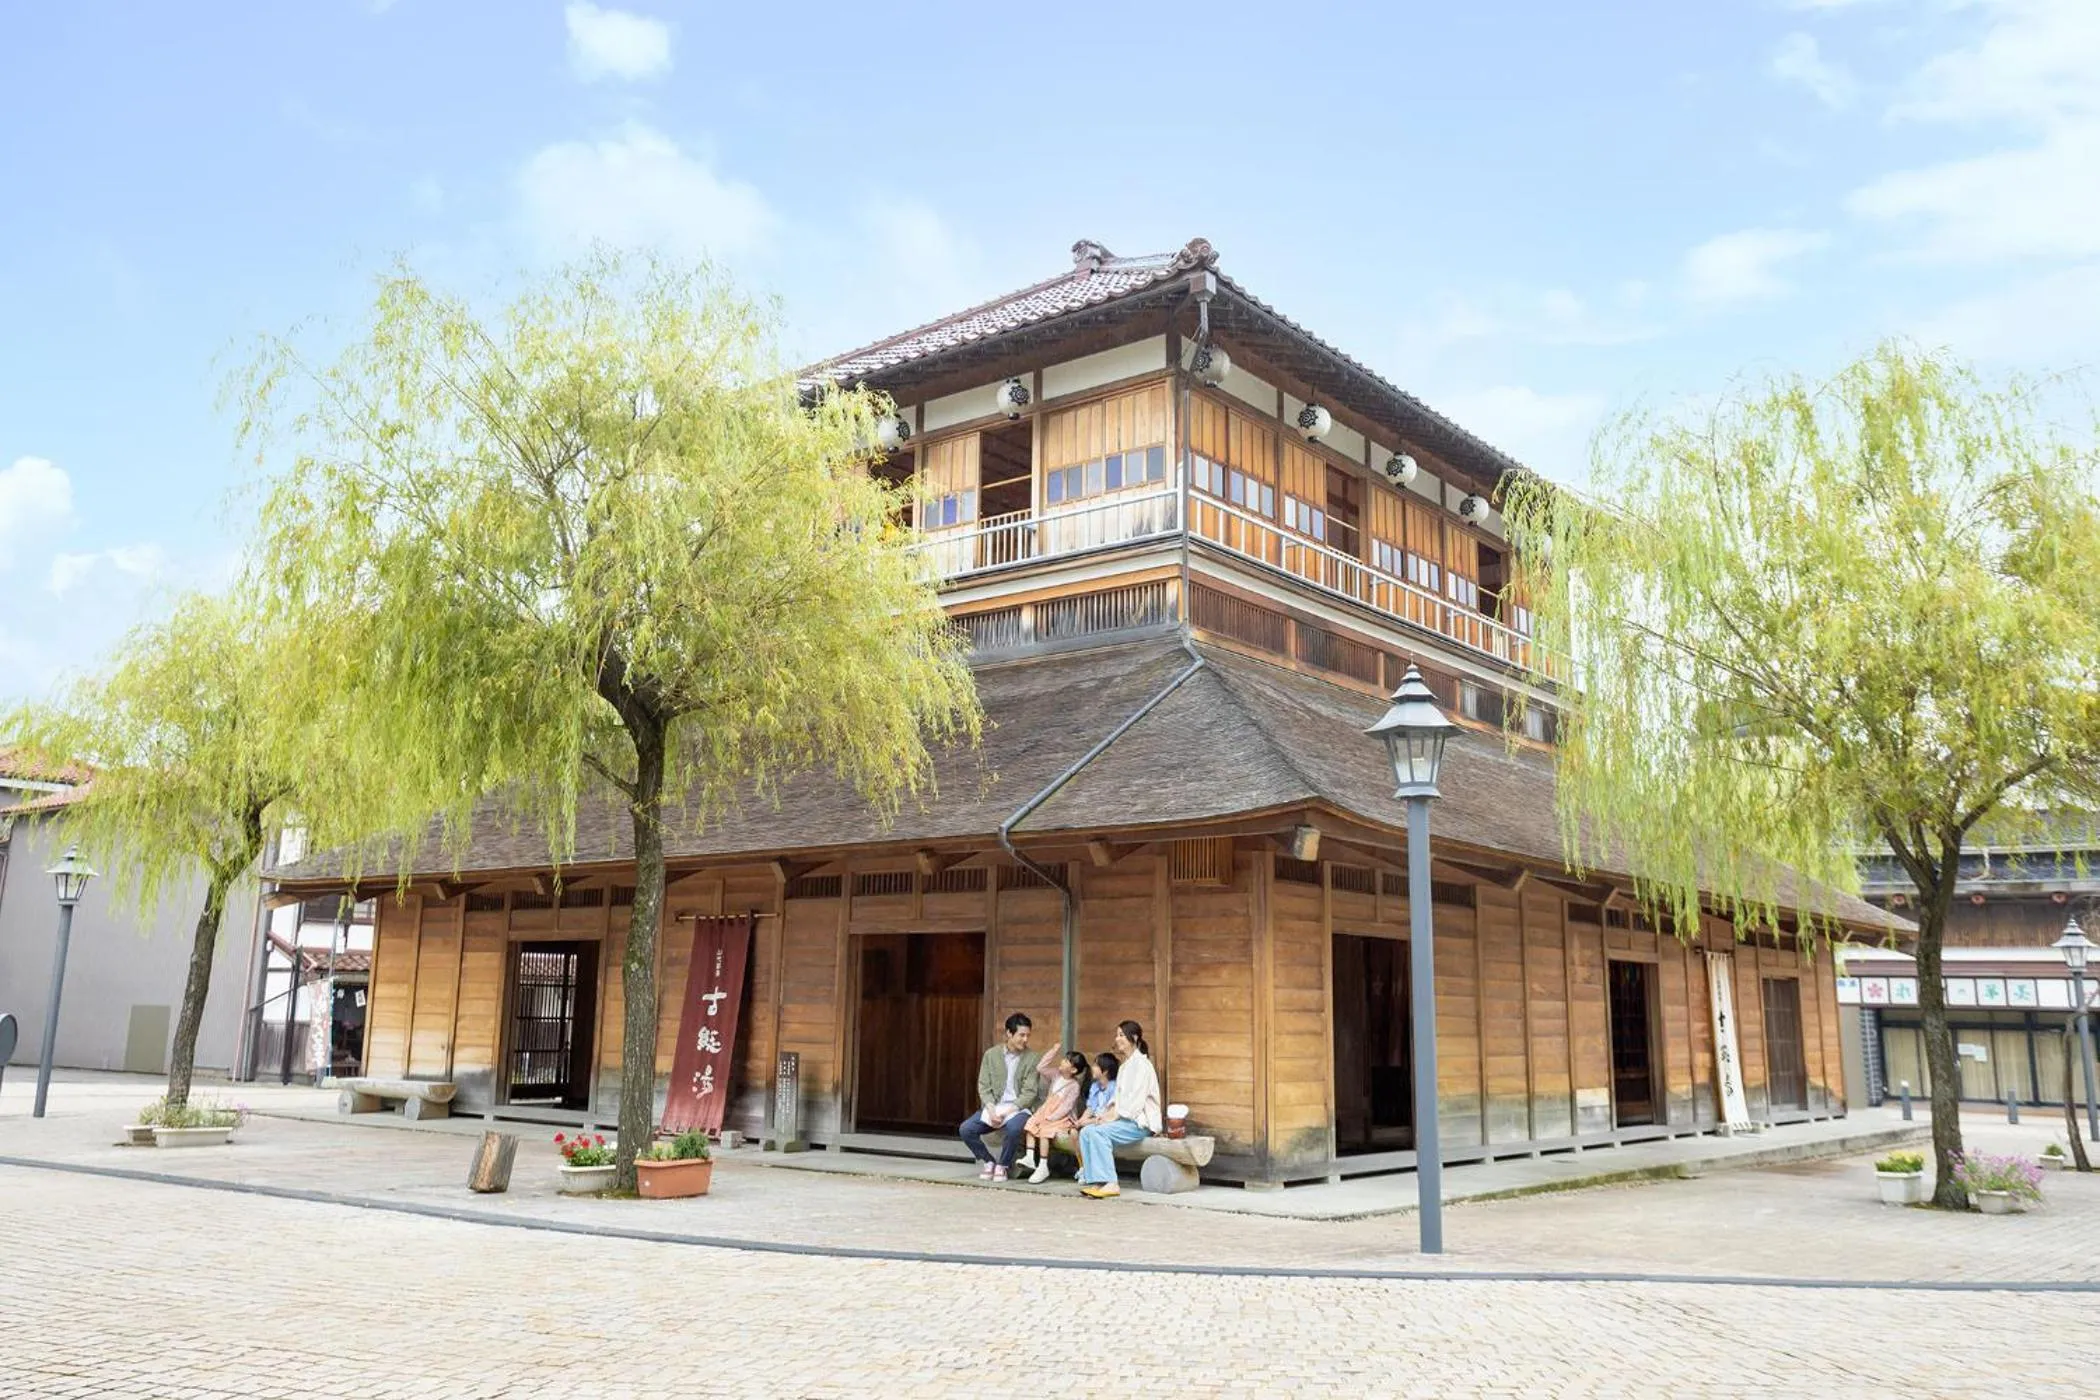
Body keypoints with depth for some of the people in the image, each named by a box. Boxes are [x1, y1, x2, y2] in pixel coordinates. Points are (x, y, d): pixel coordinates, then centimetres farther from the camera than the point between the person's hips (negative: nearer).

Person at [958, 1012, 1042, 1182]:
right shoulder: (991, 1054, 4)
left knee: (1013, 1128, -37)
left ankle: (1002, 1166, -10)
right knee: (965, 1129, -19)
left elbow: (1029, 1093, -9)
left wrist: (1007, 1112, -19)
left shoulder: (1031, 1059, -4)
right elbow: (984, 1086, 1)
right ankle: (988, 1161, 4)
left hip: (1018, 1109, -3)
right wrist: (991, 1110, -16)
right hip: (993, 1106, 3)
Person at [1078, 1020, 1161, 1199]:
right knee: (1086, 1132, -11)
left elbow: (1136, 1099, -18)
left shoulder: (1141, 1064, -10)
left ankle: (1110, 1184, -27)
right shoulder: (1124, 1065, 20)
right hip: (1124, 1118, 9)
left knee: (1099, 1132, -27)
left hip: (1140, 1121, -9)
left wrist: (1113, 1116, -19)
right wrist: (1106, 1113, 2)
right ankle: (1092, 1179, -17)